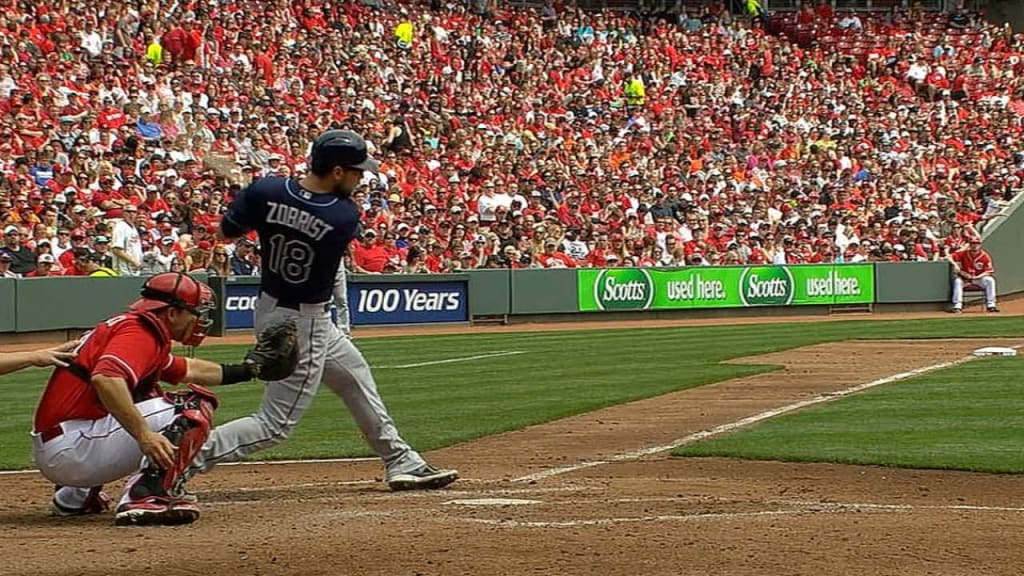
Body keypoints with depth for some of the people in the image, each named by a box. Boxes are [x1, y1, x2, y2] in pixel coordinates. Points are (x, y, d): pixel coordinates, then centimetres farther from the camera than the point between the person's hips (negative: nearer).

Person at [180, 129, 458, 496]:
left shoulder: (266, 191, -12)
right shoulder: (344, 217, -23)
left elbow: (227, 232, -1)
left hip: (271, 308, 8)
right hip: (304, 325, -8)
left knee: (357, 378, 23)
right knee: (276, 424, 0)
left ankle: (402, 464, 35)